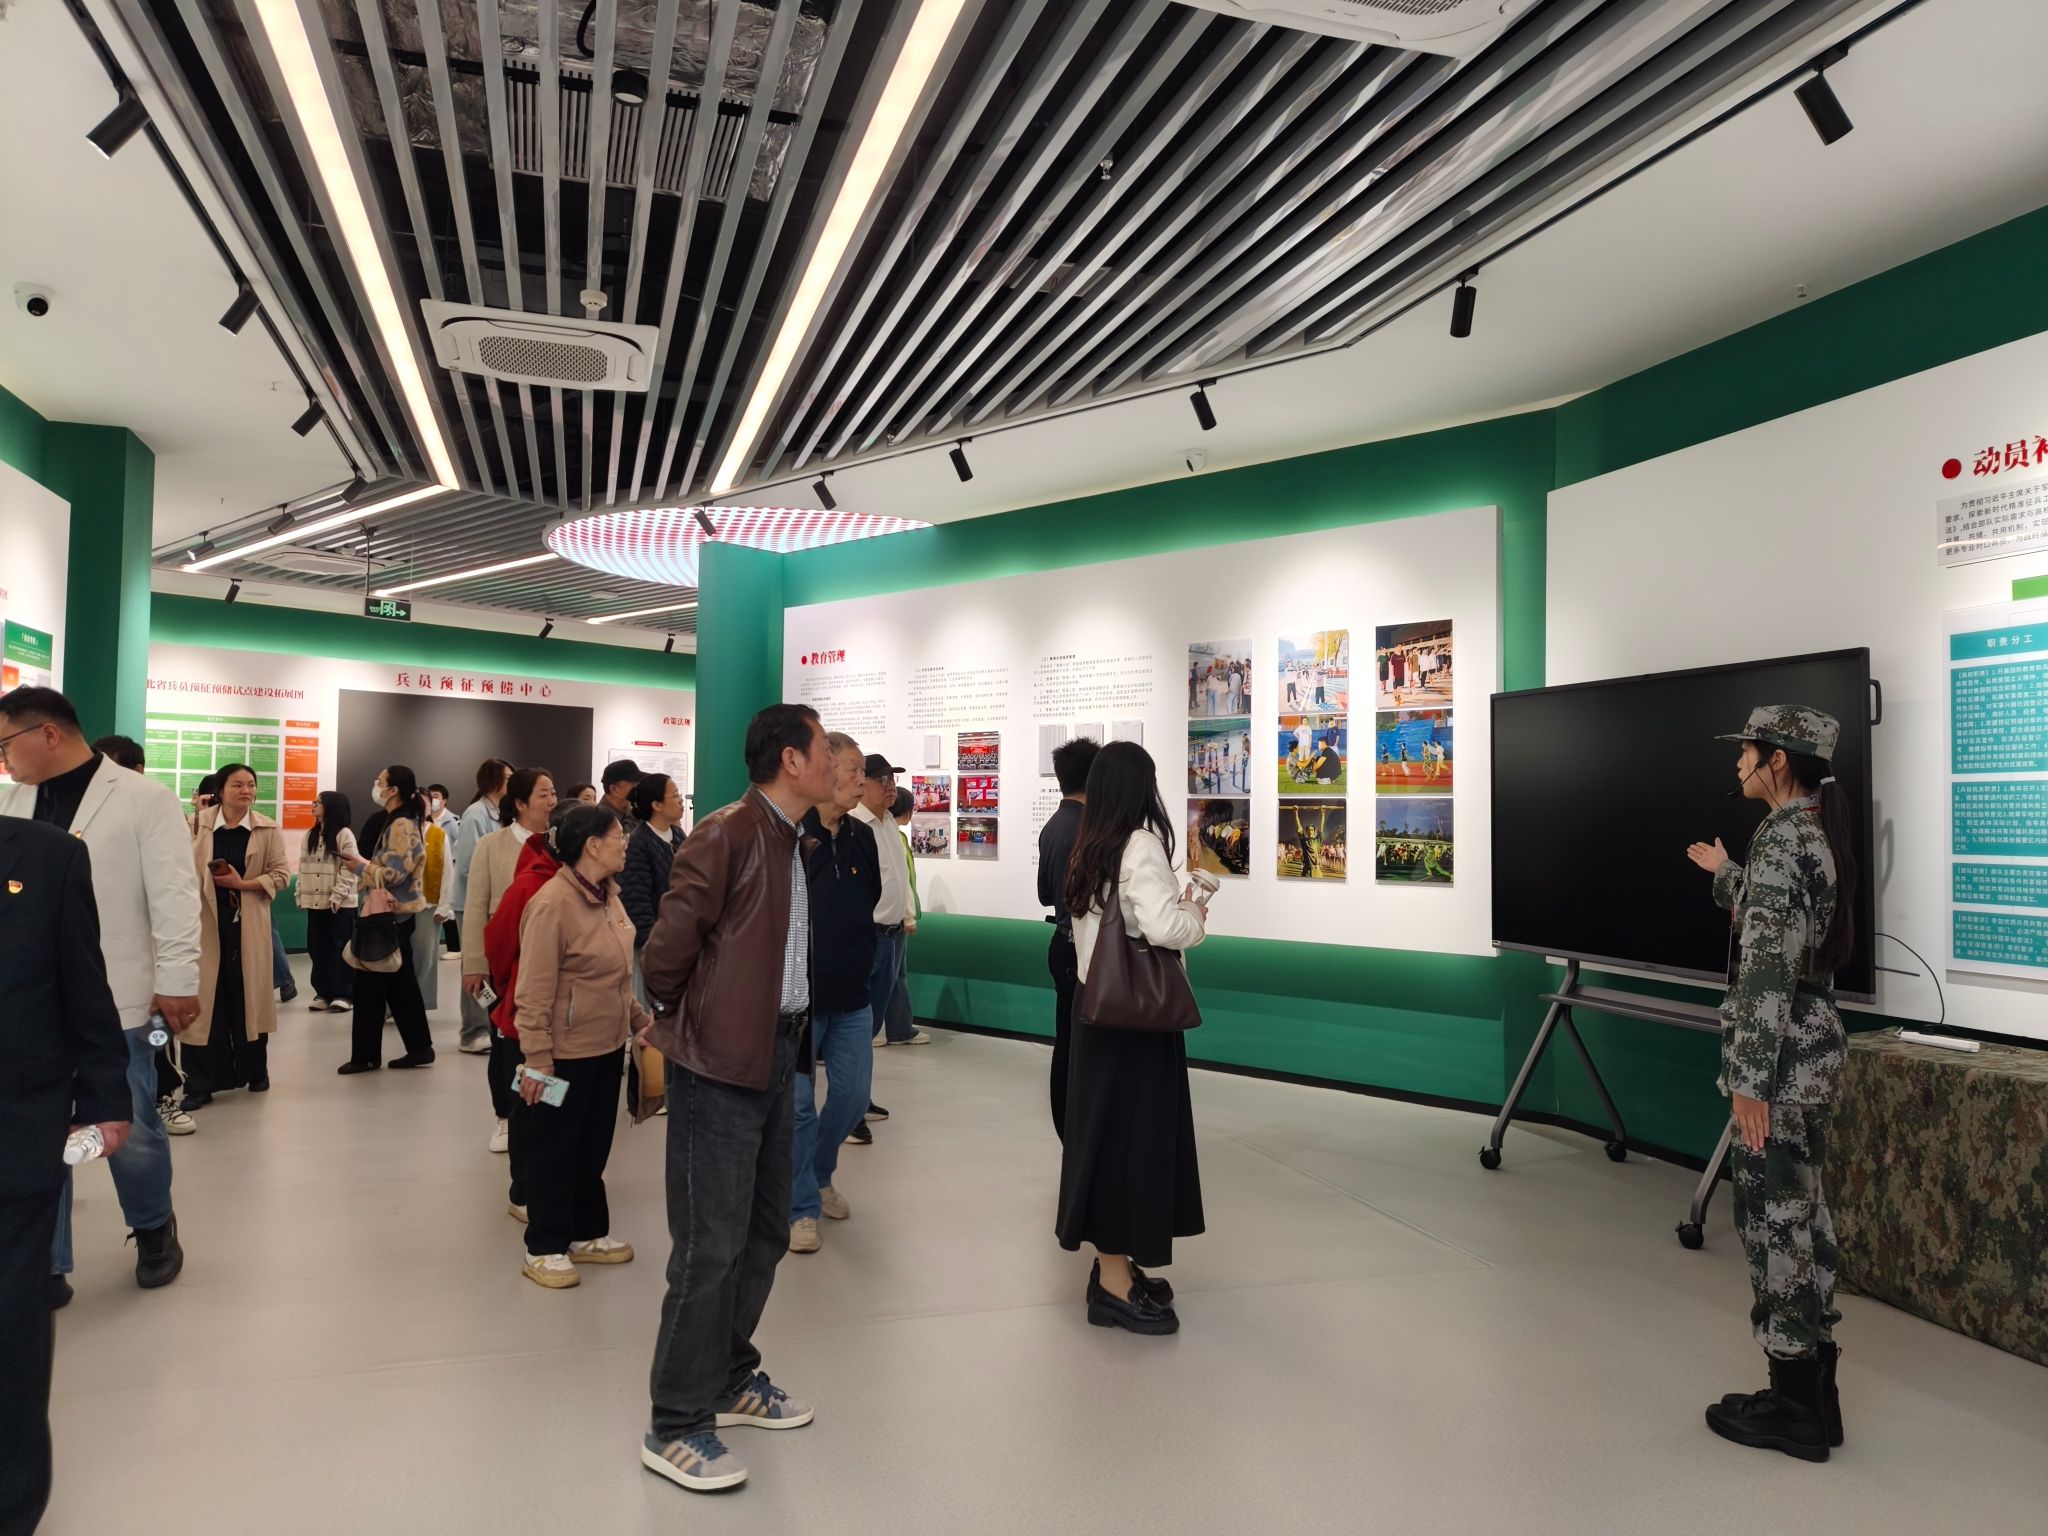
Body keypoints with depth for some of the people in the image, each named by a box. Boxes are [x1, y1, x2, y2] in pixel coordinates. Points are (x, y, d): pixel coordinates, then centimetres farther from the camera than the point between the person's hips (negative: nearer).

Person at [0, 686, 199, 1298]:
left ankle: (154, 1229, 33)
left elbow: (173, 896, -8)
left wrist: (177, 982, -12)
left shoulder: (143, 798, -6)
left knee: (130, 1129, 7)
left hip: (111, 998, -4)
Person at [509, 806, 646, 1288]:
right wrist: (537, 1060, -21)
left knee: (594, 1147, 19)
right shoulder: (553, 903, -22)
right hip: (565, 1053, -8)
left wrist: (640, 1018, 17)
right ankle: (544, 1249, 21)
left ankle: (588, 1234, 33)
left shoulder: (608, 895, 4)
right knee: (554, 1150, 8)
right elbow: (535, 990, -21)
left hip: (608, 1048, 8)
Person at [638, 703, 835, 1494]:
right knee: (711, 1242, -1)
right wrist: (680, 1016, -1)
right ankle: (675, 1426, 13)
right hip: (719, 1062, -9)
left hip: (777, 1056, 9)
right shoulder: (726, 834, -16)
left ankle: (730, 1379, 34)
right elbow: (669, 946, -17)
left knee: (765, 1231, 17)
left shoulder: (791, 843, 12)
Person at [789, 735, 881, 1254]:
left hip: (853, 996, 6)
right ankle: (801, 1207, 22)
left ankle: (818, 1176, 39)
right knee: (798, 1105, 6)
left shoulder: (863, 836, 4)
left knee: (852, 1098, 13)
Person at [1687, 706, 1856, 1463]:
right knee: (1803, 1214, 15)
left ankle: (1792, 1408, 11)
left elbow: (1770, 966, -22)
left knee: (1773, 1218, 0)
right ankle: (1814, 1392, 25)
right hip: (1818, 1044, 10)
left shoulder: (1780, 838, -18)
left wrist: (1751, 1079, -21)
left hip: (1783, 1052, -10)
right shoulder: (1821, 835, 11)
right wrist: (1724, 875, 34)